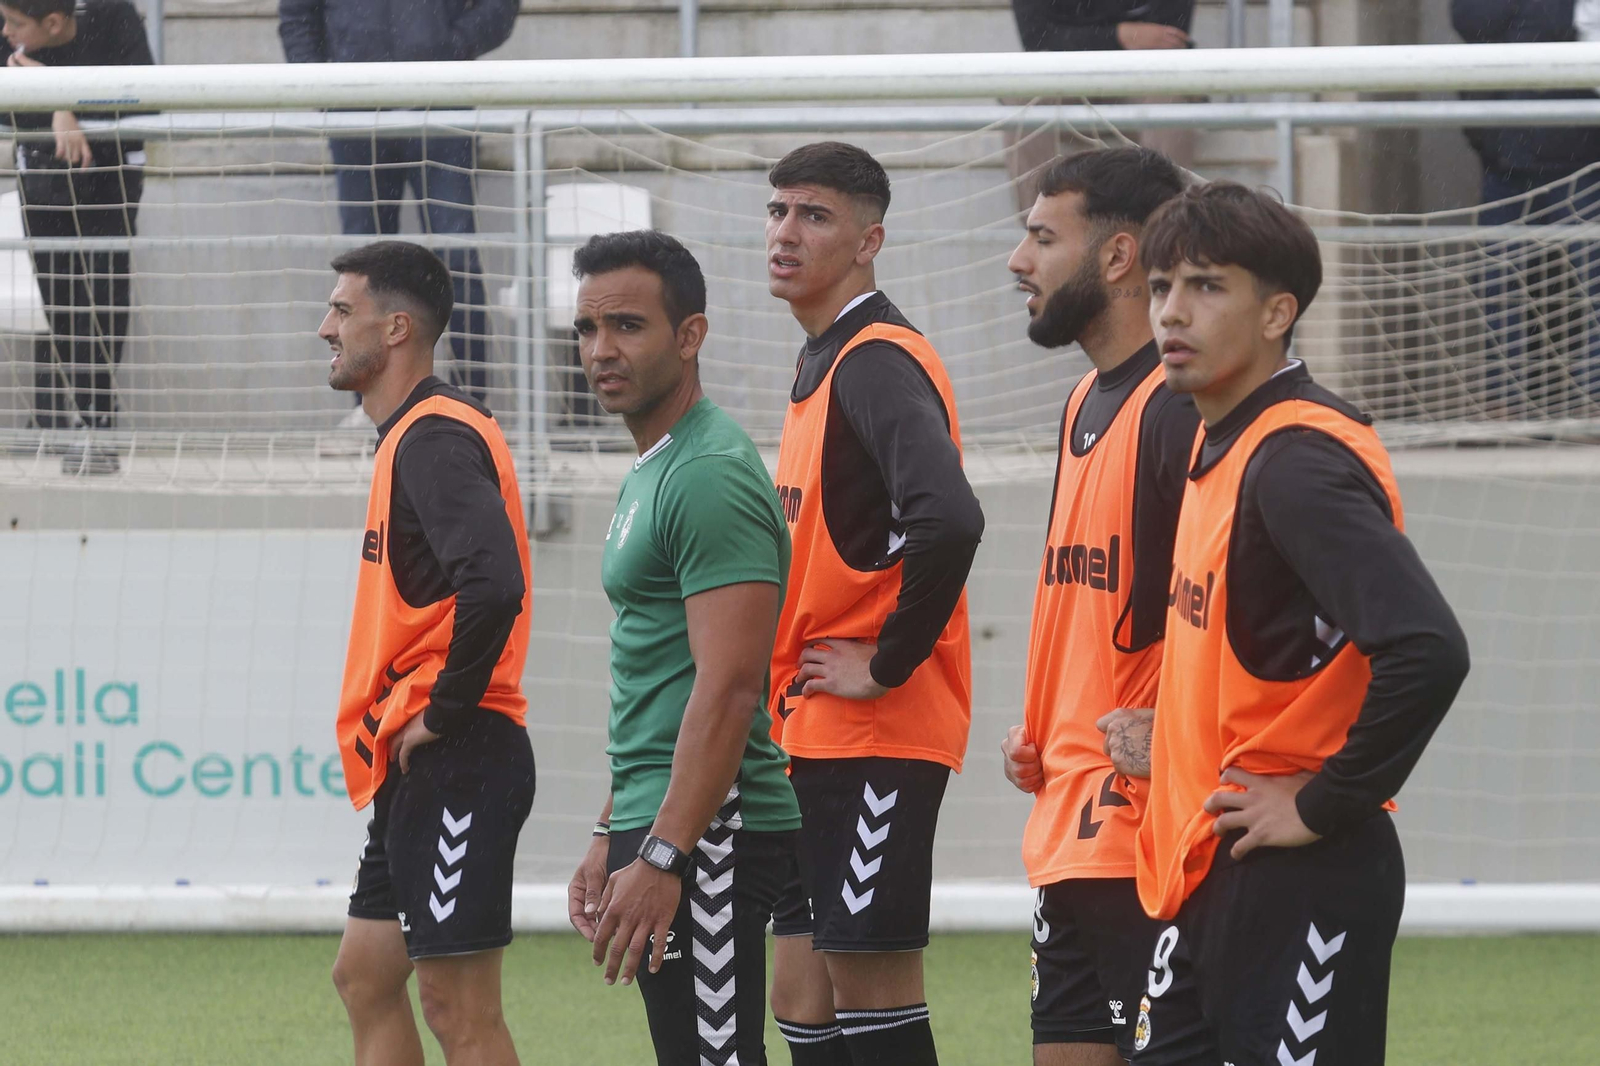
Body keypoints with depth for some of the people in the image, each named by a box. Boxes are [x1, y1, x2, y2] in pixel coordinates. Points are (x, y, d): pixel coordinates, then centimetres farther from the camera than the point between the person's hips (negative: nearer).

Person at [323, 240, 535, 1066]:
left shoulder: (434, 439, -15)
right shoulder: (411, 437, 17)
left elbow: (493, 587, -29)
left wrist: (444, 712, -20)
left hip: (452, 767, -11)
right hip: (415, 774, 11)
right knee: (364, 979, 15)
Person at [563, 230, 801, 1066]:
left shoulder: (710, 477, -14)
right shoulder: (649, 474, 19)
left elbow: (727, 689, -22)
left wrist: (662, 857, -25)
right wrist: (611, 837, 24)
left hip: (708, 838, -11)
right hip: (656, 824, 11)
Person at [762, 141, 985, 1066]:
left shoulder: (877, 365, -15)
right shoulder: (824, 364, 16)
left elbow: (947, 520, -31)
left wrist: (887, 664, -21)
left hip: (874, 737, -10)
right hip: (814, 738, 10)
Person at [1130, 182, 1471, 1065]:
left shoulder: (1297, 462, -17)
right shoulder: (1221, 450, 12)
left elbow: (1427, 652, -28)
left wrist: (1327, 807, -20)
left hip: (1298, 887, -10)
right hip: (1207, 875, 10)